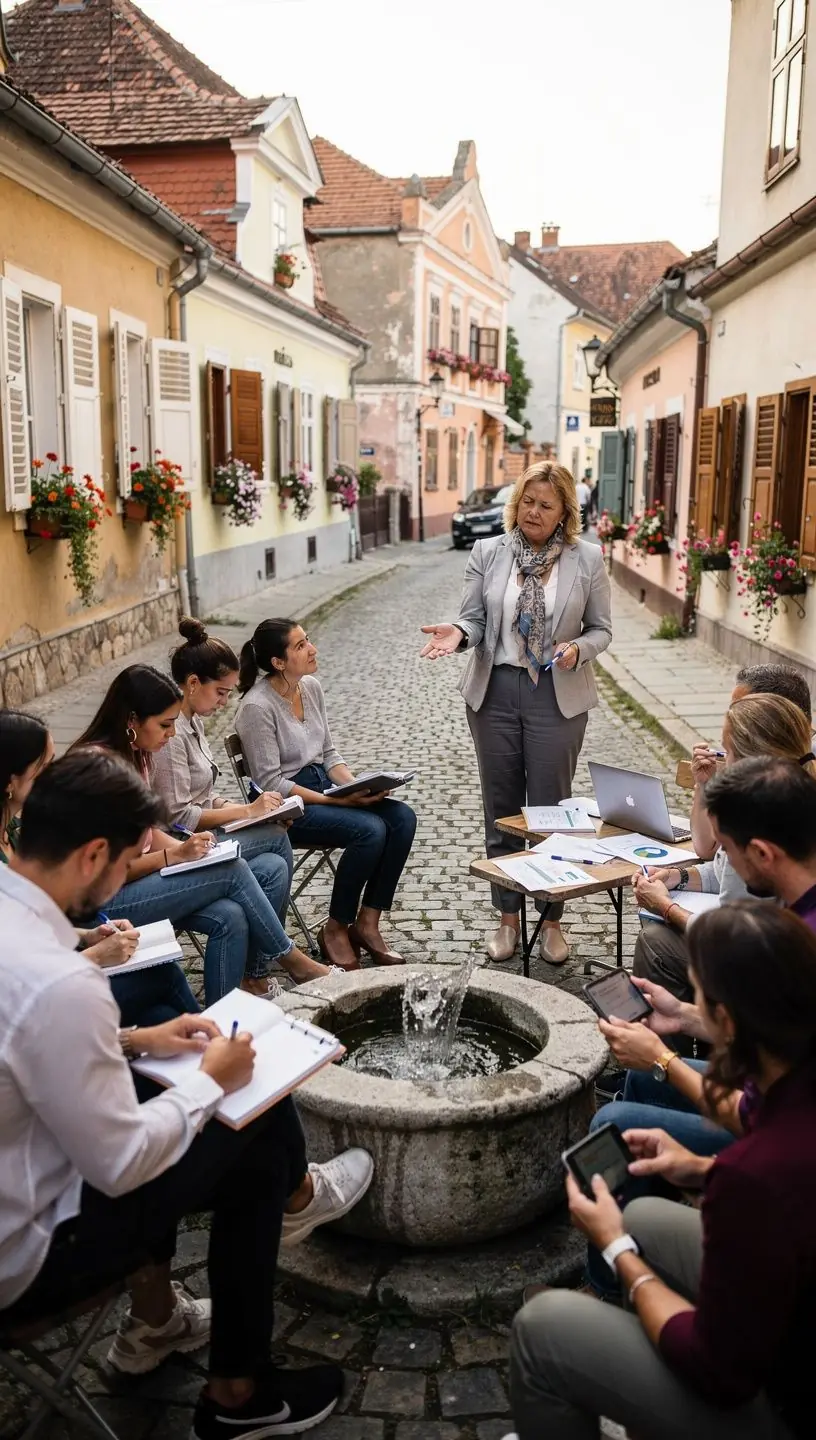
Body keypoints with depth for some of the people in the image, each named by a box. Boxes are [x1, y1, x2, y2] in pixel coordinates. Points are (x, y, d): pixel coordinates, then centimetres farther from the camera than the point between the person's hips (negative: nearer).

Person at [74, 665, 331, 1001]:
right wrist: (175, 855, -20)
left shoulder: (136, 754, 8)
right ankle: (291, 959, -1)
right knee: (232, 870, -20)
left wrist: (186, 849, -4)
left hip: (141, 877, 9)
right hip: (108, 898, -8)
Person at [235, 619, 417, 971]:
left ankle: (367, 923, -5)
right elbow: (270, 782, -18)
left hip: (323, 784, 8)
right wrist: (336, 800, -22)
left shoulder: (312, 687, 4)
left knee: (403, 817, -14)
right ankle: (335, 930, -7)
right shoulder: (257, 707, -19)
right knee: (370, 830, -27)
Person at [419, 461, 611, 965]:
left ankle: (552, 920, 21)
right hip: (495, 691, 2)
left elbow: (601, 629, 4)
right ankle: (508, 917, 26)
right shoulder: (488, 553, 2)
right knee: (501, 809, 11)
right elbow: (474, 618, 2)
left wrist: (579, 649, -18)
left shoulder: (587, 558, -2)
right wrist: (458, 634, -21)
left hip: (557, 696, -2)